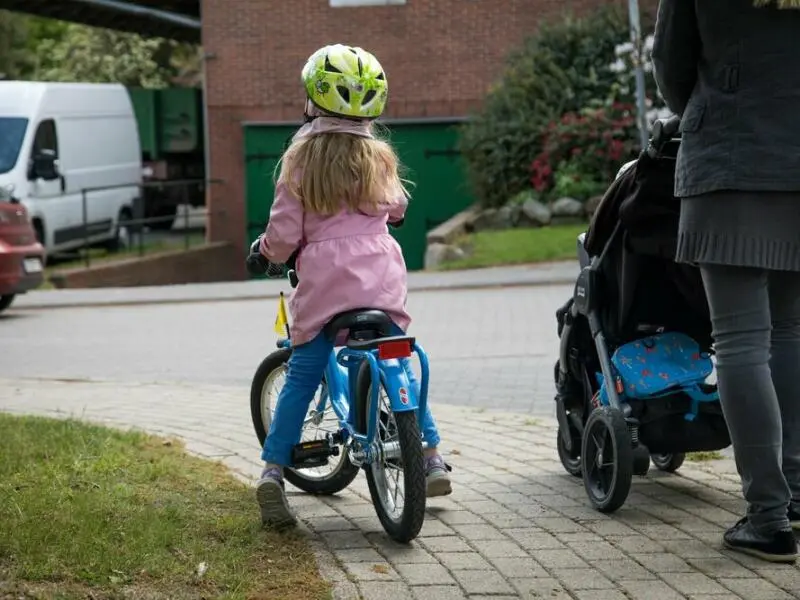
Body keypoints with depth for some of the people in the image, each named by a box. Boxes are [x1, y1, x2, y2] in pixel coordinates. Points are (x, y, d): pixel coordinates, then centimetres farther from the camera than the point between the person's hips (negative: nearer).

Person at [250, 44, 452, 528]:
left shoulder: (300, 159, -3)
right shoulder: (378, 158, 5)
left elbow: (285, 234, -3)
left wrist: (267, 249, 19)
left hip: (324, 283, -2)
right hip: (381, 280, 2)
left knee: (301, 378, 5)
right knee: (400, 368, 17)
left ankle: (273, 471, -2)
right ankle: (433, 459, 19)